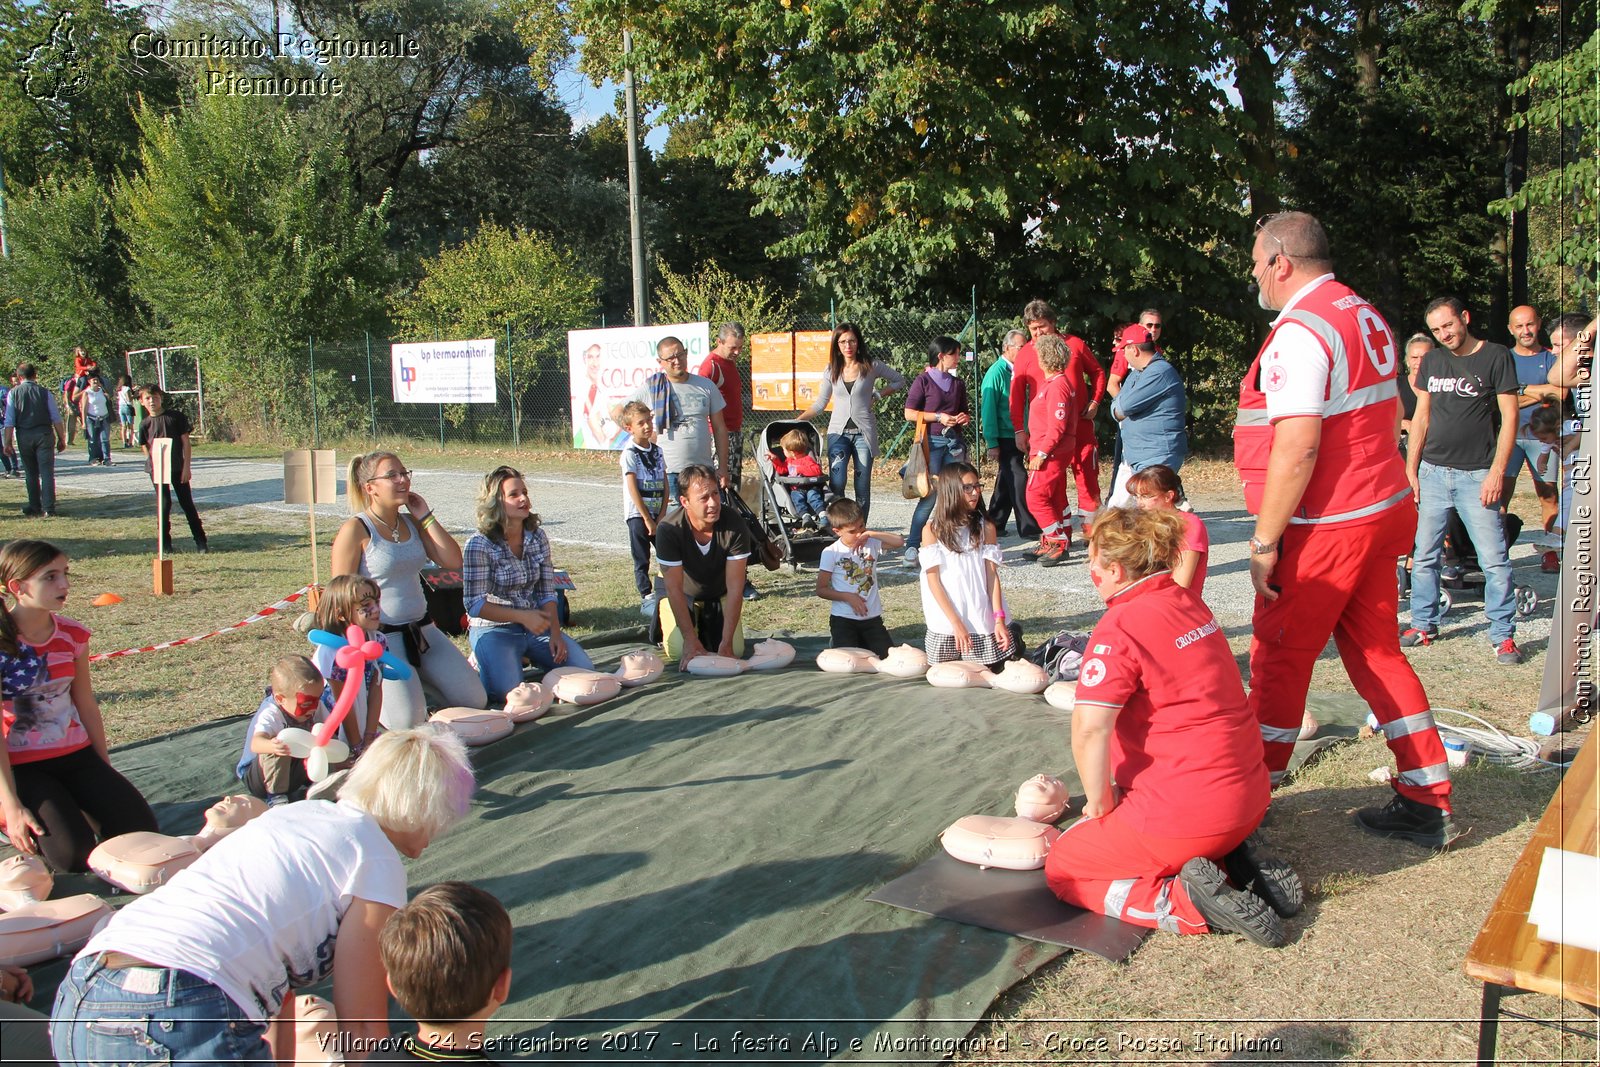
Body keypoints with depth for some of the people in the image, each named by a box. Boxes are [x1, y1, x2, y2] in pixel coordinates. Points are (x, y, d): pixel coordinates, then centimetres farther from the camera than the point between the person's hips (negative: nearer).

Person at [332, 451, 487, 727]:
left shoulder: (412, 523, 8)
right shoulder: (356, 529, -11)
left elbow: (453, 561, -1)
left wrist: (426, 517, -4)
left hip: (422, 630, 7)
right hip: (380, 636, -6)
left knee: (475, 702, 2)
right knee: (407, 720, -20)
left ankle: (413, 677, 25)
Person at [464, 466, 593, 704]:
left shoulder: (538, 537, 2)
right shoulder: (479, 545, -15)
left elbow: (547, 593, 4)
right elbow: (475, 605, -16)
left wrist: (555, 633, -9)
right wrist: (522, 616, -24)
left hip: (535, 626, 5)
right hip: (494, 630, -5)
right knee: (510, 694, -26)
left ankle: (527, 656, 19)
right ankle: (481, 664, 9)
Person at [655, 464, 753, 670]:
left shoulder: (734, 525, -32)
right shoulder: (669, 529, -33)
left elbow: (735, 587, -29)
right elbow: (674, 588, -27)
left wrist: (726, 642, -32)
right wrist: (690, 640, -30)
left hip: (719, 594, 1)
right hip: (685, 595, -1)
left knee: (735, 651, -11)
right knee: (679, 651, -16)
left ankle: (707, 623, 22)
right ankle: (663, 615, 17)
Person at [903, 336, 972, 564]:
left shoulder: (958, 383, 15)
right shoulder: (924, 380, -3)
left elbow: (964, 410, 26)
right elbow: (909, 413, -7)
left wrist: (966, 417, 3)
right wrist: (938, 417, -14)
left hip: (955, 441, 6)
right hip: (932, 442, -6)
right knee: (930, 495, -10)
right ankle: (912, 545, -4)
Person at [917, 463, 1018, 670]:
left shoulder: (985, 528, 2)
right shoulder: (933, 529, -4)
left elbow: (992, 575, -2)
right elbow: (933, 581, -8)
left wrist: (999, 620, -12)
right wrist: (956, 623, -15)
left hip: (982, 620, 1)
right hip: (946, 622, 0)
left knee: (993, 670, 2)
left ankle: (1012, 636, 30)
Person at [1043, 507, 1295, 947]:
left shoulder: (1121, 626, -19)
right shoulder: (1188, 602, 7)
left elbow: (1089, 729, -27)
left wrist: (1099, 805, -10)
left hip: (1187, 813, -8)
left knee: (1061, 869, 8)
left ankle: (1187, 904, -11)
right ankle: (1231, 866, 9)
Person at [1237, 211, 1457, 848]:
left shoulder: (1301, 329, -18)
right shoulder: (1366, 316, 12)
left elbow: (1297, 445, -25)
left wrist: (1264, 541, -20)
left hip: (1325, 526, -9)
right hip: (1381, 510, 9)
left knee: (1279, 658, 3)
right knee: (1376, 653, 14)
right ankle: (1427, 805, 19)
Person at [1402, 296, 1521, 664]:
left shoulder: (1496, 357, -2)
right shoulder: (1432, 361, 11)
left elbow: (1509, 416, -5)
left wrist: (1496, 472, -12)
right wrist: (1410, 469, 7)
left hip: (1477, 475, -4)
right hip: (1432, 472, 4)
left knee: (1494, 560, -4)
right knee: (1423, 557, 6)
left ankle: (1503, 635, 5)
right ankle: (1423, 625, 18)